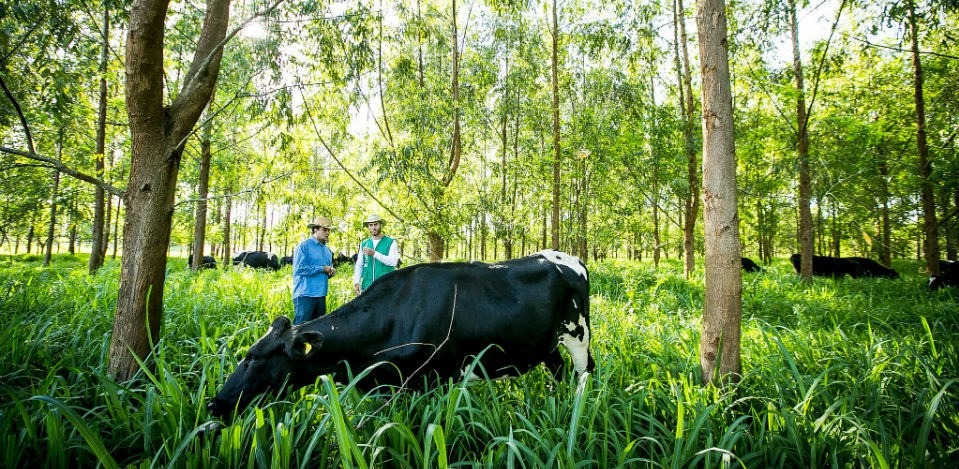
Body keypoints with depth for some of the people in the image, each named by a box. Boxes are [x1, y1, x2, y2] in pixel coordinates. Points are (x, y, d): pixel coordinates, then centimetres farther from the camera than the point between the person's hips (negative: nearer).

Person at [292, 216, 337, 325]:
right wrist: (322, 269, -13)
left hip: (321, 294, 8)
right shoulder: (304, 245, -7)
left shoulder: (327, 250, 17)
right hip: (305, 294, -8)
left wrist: (331, 271, 1)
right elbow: (299, 269, -17)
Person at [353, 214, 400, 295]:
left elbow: (393, 261, -12)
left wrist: (374, 253, -19)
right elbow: (359, 265, 14)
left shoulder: (391, 242, 2)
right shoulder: (364, 244, 15)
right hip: (367, 286, 3)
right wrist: (356, 282, 0)